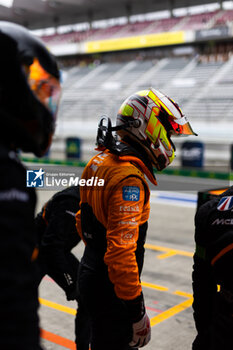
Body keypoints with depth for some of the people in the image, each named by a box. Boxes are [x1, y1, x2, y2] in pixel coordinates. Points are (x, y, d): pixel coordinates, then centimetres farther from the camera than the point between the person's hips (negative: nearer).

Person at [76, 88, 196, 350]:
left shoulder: (99, 161, 4)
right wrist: (136, 310, -22)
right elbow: (122, 249, -30)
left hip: (90, 274, 9)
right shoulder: (129, 179, -26)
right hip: (110, 291, -9)